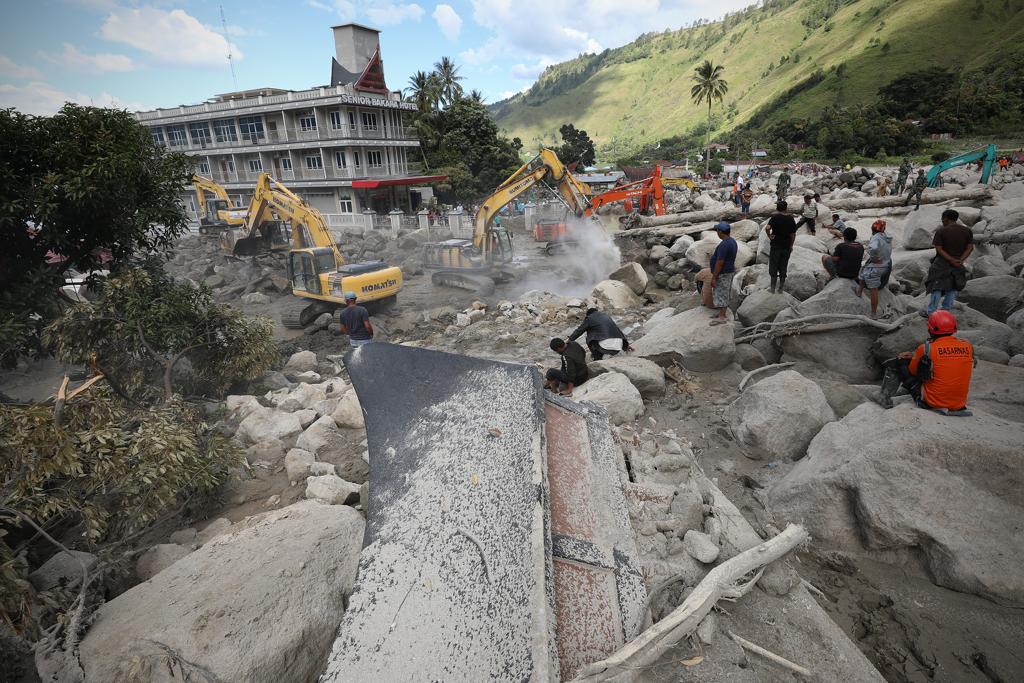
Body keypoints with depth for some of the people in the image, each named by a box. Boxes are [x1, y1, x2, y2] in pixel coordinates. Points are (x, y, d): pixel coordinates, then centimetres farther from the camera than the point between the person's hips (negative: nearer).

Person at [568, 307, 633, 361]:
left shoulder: (589, 319, 10)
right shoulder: (607, 316, 26)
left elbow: (579, 331, 18)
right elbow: (618, 330, 28)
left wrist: (570, 340, 32)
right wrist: (626, 345, 33)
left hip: (605, 346, -6)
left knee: (589, 338, 19)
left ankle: (597, 358, 12)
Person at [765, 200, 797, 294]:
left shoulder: (775, 217, -11)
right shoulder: (791, 219, -1)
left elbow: (767, 228, -28)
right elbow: (793, 234, 2)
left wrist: (769, 236, -11)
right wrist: (791, 245, 13)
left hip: (775, 245, -3)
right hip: (786, 246, 3)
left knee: (773, 267, 7)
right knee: (783, 267, 14)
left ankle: (773, 288, 9)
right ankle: (781, 287, 21)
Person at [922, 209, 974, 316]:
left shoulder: (941, 231, -16)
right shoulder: (968, 231, -1)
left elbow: (939, 249, -20)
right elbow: (970, 248, -4)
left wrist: (951, 260, -17)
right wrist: (960, 260, -13)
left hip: (942, 263, -4)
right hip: (958, 266, 4)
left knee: (936, 287, 4)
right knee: (952, 287, 16)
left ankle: (931, 312, 8)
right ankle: (946, 311, 24)